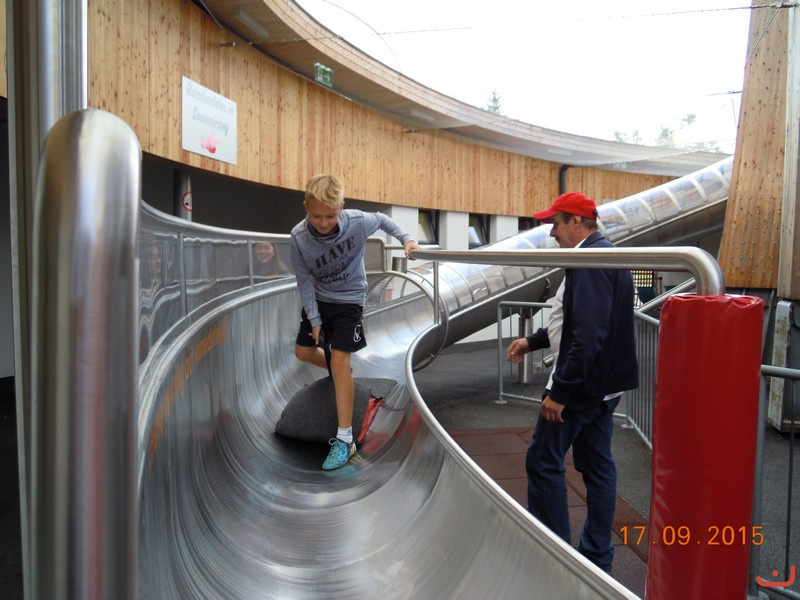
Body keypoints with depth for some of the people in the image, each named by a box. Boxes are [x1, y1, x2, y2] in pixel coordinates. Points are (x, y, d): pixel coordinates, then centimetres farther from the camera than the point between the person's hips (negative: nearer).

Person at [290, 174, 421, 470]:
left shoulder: (357, 222, -25)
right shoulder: (298, 238, -22)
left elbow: (382, 220, 0)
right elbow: (304, 281, -11)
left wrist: (406, 239, -11)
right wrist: (314, 318, -9)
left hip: (349, 299, -3)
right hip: (318, 298, 4)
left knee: (340, 361, -13)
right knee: (303, 351, 14)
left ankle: (345, 439, -7)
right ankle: (340, 375, 45)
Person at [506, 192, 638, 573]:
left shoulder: (590, 262, -19)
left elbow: (588, 336, -27)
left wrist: (560, 391, -24)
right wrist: (533, 341, 21)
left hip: (582, 384, -10)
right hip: (606, 385, 10)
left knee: (544, 461, 2)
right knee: (597, 465, 15)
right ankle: (598, 556, 27)